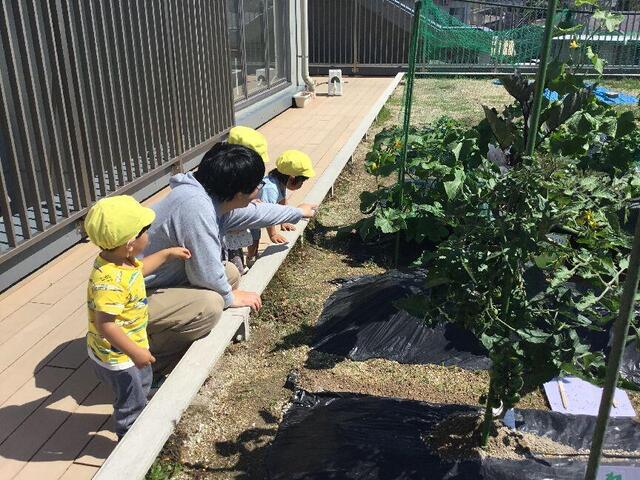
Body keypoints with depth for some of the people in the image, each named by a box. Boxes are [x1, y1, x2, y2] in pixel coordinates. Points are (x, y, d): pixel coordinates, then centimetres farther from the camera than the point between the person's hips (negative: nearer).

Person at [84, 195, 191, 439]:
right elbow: (105, 324, -39)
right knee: (131, 400, 13)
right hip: (115, 355, -10)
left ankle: (138, 419, 58)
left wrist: (167, 253, 16)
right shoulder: (109, 281, -39)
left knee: (143, 383, 32)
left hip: (133, 343, 10)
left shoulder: (121, 259, -8)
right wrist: (135, 352, -36)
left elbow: (138, 269, 15)